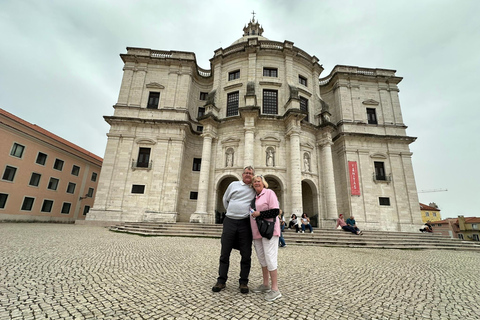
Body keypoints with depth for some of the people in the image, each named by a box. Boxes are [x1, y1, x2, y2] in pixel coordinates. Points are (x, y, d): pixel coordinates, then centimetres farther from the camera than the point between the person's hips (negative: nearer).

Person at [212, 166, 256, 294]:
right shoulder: (234, 184, 10)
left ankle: (243, 282, 19)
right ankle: (221, 281, 19)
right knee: (225, 253, 6)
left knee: (246, 254, 4)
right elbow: (225, 200, 20)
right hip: (230, 221, 1)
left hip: (245, 223, 0)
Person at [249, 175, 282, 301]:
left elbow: (275, 211, -15)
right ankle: (265, 285, 27)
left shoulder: (269, 193, -7)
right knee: (262, 258, 14)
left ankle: (275, 290, 4)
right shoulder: (254, 197, 15)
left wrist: (259, 213, -17)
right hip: (257, 232, 8)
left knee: (269, 258, -7)